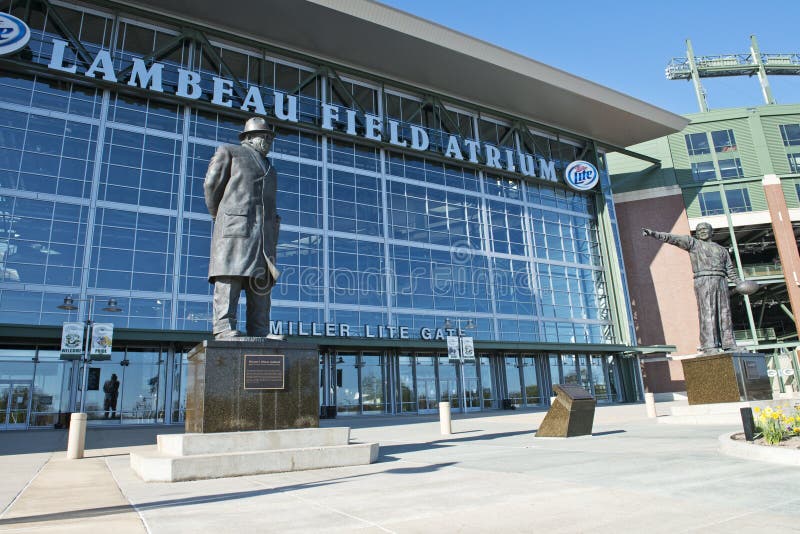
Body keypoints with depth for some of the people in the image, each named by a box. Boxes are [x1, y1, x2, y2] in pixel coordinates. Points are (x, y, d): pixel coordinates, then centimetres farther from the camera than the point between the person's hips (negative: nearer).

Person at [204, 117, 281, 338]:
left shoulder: (270, 168, 32)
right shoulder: (229, 152, 16)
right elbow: (211, 185, 10)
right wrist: (218, 216, 13)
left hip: (264, 230, 5)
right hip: (235, 226, -5)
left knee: (261, 279, -4)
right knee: (230, 275, -15)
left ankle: (259, 333, -8)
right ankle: (224, 328, -19)